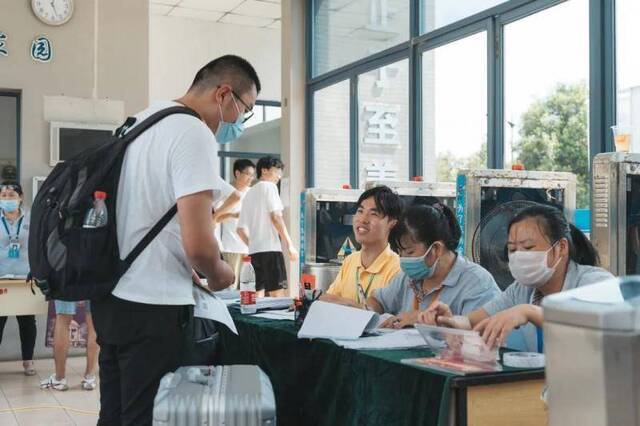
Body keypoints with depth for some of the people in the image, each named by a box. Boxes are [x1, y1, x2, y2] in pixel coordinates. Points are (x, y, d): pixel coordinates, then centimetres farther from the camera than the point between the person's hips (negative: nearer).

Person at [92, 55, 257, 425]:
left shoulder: (141, 121, 13)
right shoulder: (195, 134, -15)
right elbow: (197, 244, -23)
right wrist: (218, 273, -3)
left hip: (111, 296, 9)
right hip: (154, 307, -9)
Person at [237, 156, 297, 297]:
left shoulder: (249, 193, 21)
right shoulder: (269, 186, 1)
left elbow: (241, 229, 18)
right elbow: (275, 217, -12)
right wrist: (289, 245, -12)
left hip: (254, 251, 7)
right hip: (270, 248, -7)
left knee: (259, 294, 7)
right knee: (278, 294, -8)